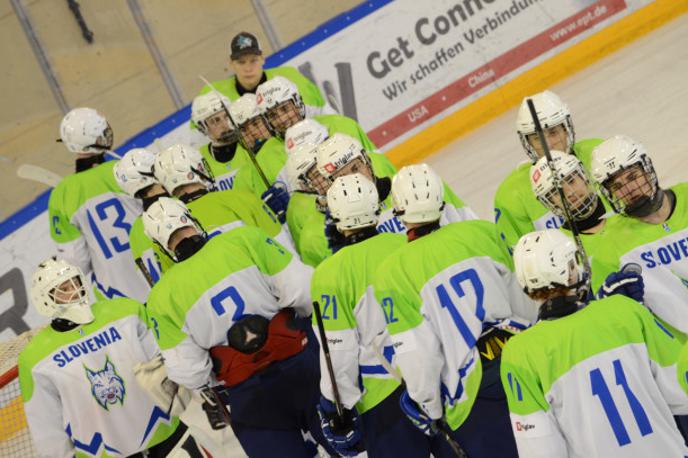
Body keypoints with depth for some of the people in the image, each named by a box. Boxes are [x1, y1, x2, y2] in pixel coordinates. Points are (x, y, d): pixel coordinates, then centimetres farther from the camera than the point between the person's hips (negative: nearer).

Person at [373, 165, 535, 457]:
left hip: (474, 395, -4)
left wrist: (430, 409, 1)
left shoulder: (392, 272, -11)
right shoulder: (481, 231, 0)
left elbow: (417, 353, -12)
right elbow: (521, 298, 9)